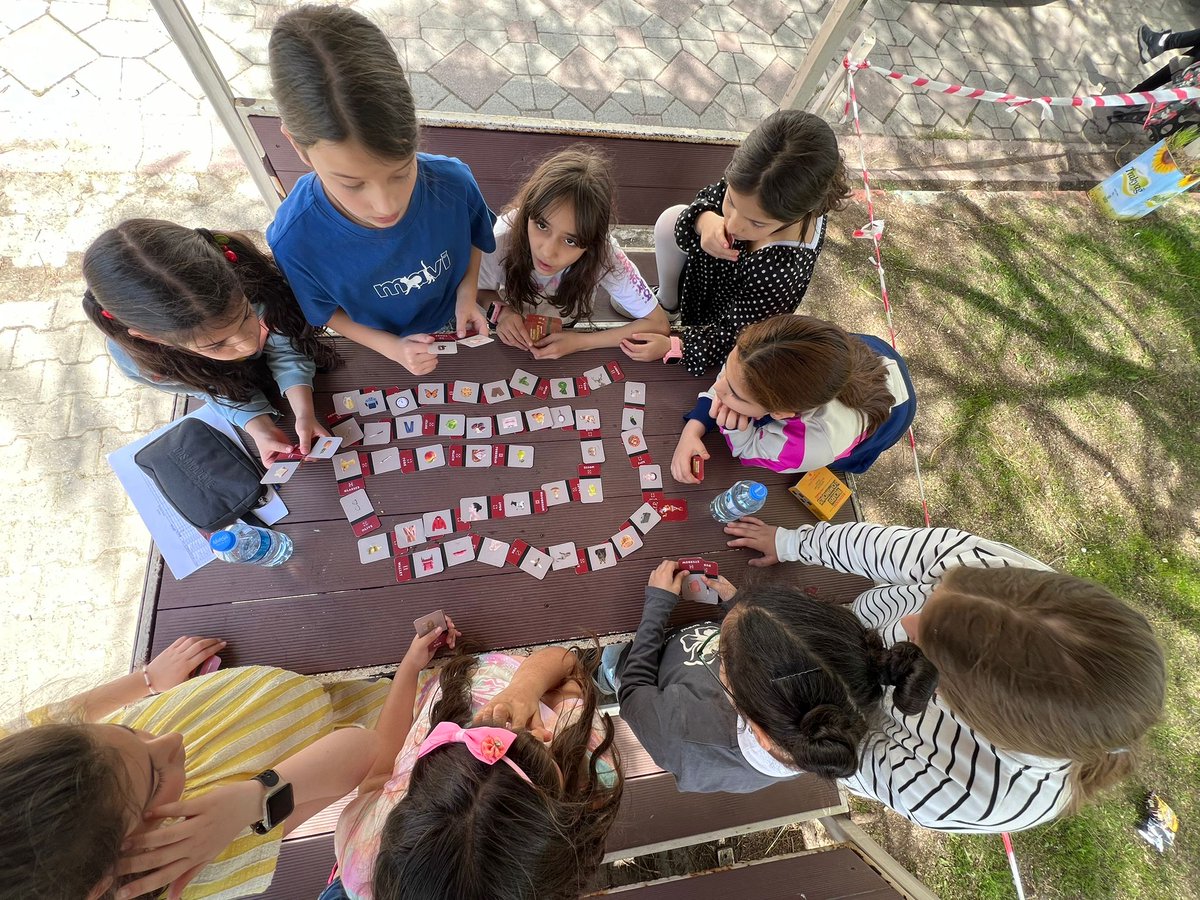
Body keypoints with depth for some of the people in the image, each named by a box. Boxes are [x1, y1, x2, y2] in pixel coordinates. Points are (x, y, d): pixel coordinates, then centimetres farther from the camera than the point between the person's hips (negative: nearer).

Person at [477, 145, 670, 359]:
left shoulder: (603, 255, -29)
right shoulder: (503, 236, -27)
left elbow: (659, 325, -21)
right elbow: (480, 292, -6)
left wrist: (580, 342, -29)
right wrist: (501, 311, -29)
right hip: (514, 346, 1)